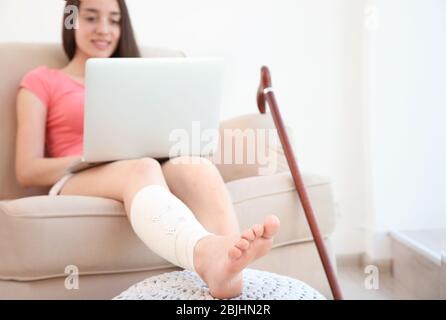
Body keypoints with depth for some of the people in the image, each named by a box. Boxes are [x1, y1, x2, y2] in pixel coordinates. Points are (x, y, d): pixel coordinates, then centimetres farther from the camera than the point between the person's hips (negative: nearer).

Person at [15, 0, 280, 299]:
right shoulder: (41, 81, 14)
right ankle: (209, 253, -68)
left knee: (195, 163, -32)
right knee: (142, 167, -38)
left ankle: (229, 266, -60)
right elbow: (27, 171, 3)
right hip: (79, 183, -3)